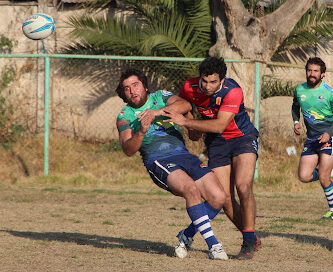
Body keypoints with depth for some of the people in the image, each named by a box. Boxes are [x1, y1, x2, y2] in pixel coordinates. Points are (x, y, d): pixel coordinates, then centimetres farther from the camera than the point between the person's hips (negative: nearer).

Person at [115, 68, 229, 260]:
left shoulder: (160, 97, 16)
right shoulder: (125, 116, 10)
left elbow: (185, 105, -6)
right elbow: (128, 150, -5)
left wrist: (158, 111, -21)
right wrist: (141, 132, -24)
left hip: (184, 155, 4)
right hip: (158, 161, -4)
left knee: (218, 197, -12)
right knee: (191, 189, -31)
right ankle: (213, 244, -28)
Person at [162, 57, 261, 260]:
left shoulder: (233, 92, -28)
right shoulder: (190, 87, -13)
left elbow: (219, 125, -35)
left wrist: (185, 121, -36)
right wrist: (192, 128, 2)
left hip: (243, 138, -4)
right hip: (216, 144, 4)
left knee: (243, 186, -24)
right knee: (225, 198, -7)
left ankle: (249, 242, -11)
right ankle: (253, 240, 11)